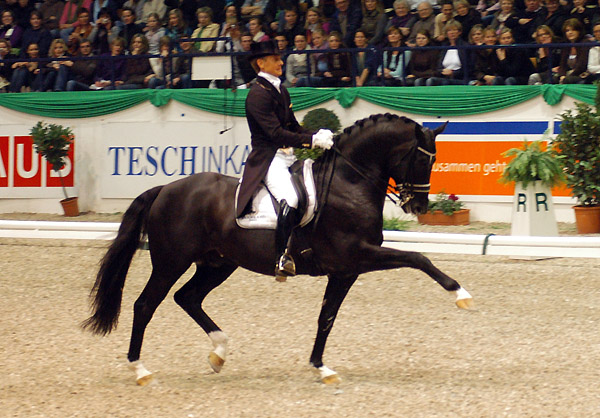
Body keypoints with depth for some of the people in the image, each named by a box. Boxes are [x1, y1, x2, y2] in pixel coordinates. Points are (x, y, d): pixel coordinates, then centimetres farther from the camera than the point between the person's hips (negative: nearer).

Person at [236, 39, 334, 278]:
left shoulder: (281, 91, 17)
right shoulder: (257, 94, -11)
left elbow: (293, 127, 20)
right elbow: (277, 133, -19)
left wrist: (318, 137, 1)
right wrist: (313, 141, -21)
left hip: (288, 156, 10)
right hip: (268, 159, -10)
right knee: (289, 199, -32)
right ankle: (282, 257, -30)